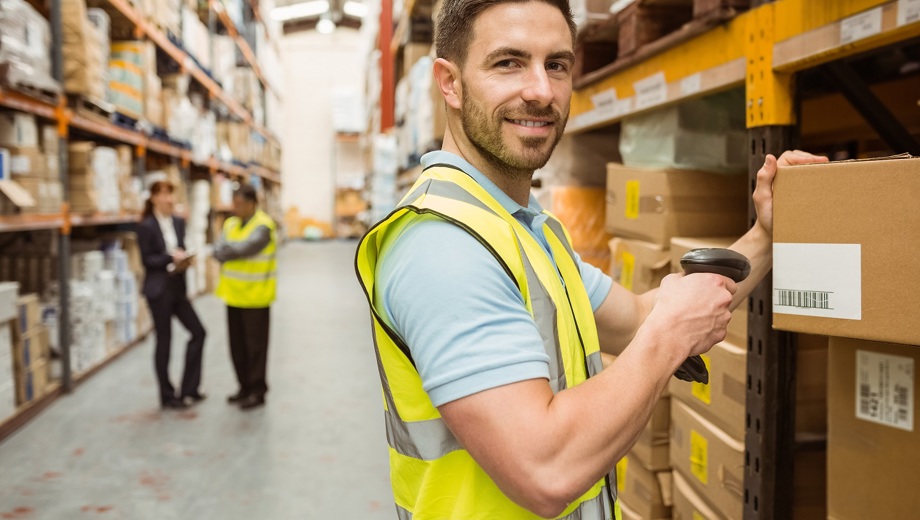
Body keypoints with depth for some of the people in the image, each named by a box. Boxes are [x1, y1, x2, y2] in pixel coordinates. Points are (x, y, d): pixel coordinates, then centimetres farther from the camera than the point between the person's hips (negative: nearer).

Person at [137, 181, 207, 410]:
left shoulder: (179, 222, 9)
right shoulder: (146, 226, -10)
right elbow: (147, 259, -12)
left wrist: (184, 259, -6)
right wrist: (171, 258, -23)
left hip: (177, 287, 7)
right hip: (158, 289, -7)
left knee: (198, 332, 5)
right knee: (164, 341, 2)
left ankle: (188, 389, 15)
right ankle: (167, 396, 15)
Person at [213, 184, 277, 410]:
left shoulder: (263, 226, -13)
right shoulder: (231, 224, 10)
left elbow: (243, 248, -24)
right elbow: (218, 250, 0)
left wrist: (226, 250, -7)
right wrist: (233, 252, -19)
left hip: (255, 296, -7)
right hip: (233, 294, 7)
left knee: (255, 345, 2)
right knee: (237, 345, 13)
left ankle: (257, 391, 12)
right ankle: (245, 387, 26)